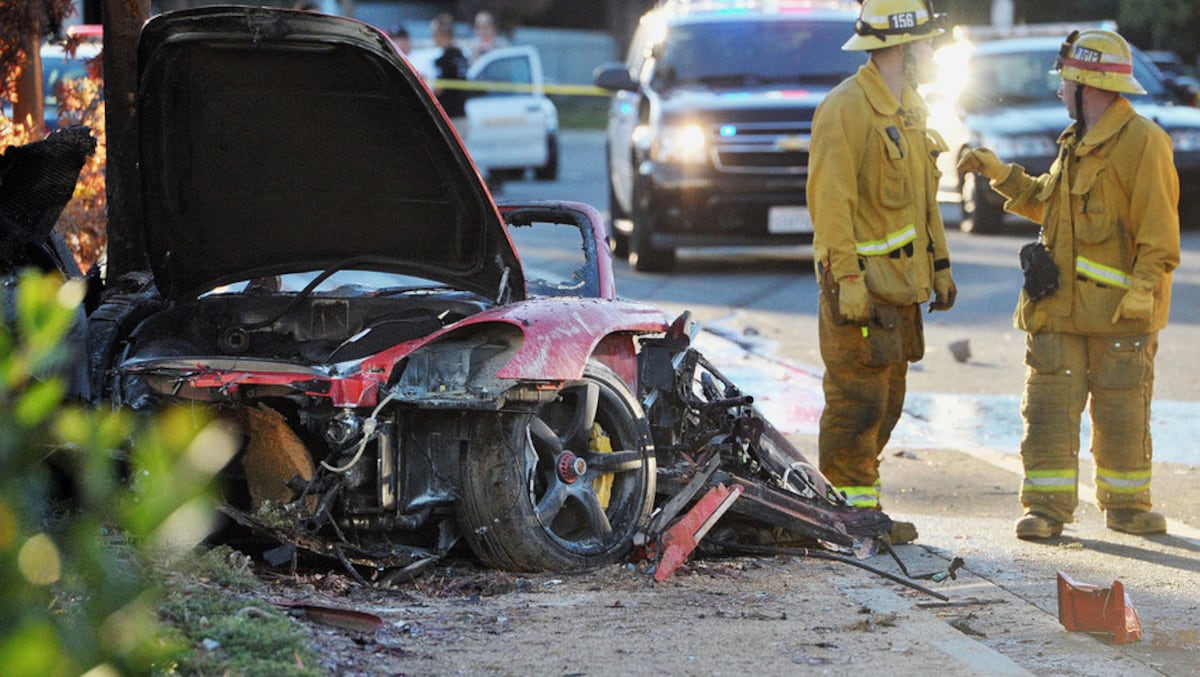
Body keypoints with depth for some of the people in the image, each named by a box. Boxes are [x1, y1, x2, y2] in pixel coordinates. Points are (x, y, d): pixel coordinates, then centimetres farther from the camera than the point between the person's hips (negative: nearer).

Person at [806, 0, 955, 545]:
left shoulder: (909, 108, 16)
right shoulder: (846, 109, -14)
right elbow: (830, 201, -19)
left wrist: (939, 266, 20)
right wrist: (847, 279, -23)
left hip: (900, 282, 10)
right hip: (861, 284, -10)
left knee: (887, 401, 12)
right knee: (857, 401, -7)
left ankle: (853, 502, 19)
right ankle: (855, 510, -3)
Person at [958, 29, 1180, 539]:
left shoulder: (1141, 142, -10)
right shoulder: (1076, 144, 16)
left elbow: (1158, 228, -14)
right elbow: (1045, 202, 31)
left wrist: (1143, 287, -21)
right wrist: (1001, 175, 23)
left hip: (1119, 307, -7)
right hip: (1060, 302, 7)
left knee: (1122, 413, 3)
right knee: (1049, 406, 1)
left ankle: (1126, 503, 16)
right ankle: (1047, 506, 5)